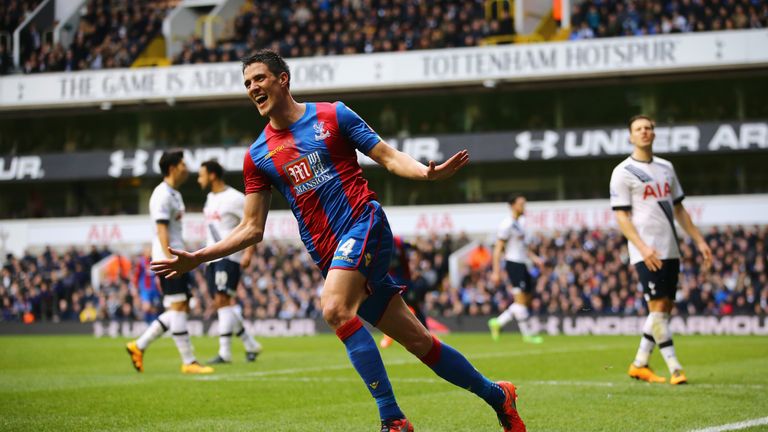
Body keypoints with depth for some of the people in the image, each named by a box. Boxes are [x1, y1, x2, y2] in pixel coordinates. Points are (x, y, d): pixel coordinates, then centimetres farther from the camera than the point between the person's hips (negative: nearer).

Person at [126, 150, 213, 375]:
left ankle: (139, 346, 13)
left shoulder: (175, 194, 20)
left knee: (182, 308, 8)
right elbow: (161, 230, -18)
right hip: (168, 259, -10)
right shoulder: (162, 195, -11)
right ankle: (189, 362, -7)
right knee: (177, 307, -8)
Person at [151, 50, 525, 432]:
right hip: (330, 254, 4)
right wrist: (196, 258, 5)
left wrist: (427, 172, -17)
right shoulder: (257, 156, 13)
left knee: (335, 309, -30)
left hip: (364, 225, -4)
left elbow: (389, 157, 3)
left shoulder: (332, 115, 4)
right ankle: (496, 394, 22)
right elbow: (252, 229, 14)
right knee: (416, 339, 4)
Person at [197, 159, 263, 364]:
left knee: (222, 301, -15)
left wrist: (248, 253, -19)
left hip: (229, 257, -9)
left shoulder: (234, 198, -10)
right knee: (221, 303, 6)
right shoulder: (210, 198, 16)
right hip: (212, 258, 9)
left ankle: (224, 352, -16)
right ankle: (251, 345, 17)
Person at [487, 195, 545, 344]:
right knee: (521, 299, -7)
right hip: (513, 263, -10)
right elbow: (498, 249, -15)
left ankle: (498, 322, 15)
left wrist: (535, 258, 17)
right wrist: (496, 272, -18)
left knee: (528, 298, 10)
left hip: (522, 264, 10)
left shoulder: (521, 222, 16)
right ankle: (528, 334, -1)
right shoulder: (507, 224, -13)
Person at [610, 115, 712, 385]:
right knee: (657, 307, -11)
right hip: (647, 253, -7)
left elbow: (679, 209, 22)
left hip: (670, 251, 7)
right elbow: (621, 217, -9)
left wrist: (699, 240, 15)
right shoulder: (623, 172, -4)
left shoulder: (666, 168, 16)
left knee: (666, 309, 7)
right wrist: (642, 247, -21)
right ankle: (674, 368, -8)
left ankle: (639, 365, 16)